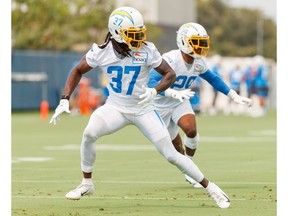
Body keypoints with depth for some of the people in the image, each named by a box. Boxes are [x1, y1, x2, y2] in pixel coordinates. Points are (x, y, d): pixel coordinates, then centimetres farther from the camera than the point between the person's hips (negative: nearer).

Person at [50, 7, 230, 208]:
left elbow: (170, 74, -8)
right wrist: (65, 100, -8)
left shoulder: (147, 51, -17)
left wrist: (154, 91, -27)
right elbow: (78, 71, 2)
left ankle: (210, 187, 12)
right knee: (89, 134, -25)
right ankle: (87, 184, -5)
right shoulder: (101, 52, -13)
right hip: (115, 107, 1)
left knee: (171, 155, -5)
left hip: (143, 109, -1)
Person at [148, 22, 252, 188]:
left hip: (181, 102, 4)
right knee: (177, 146, 8)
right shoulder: (170, 60, -32)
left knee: (191, 130, -23)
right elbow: (151, 83, -42)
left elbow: (213, 79, 9)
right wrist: (175, 93, -56)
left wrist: (234, 96, 7)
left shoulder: (199, 63, -10)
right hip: (162, 105, -4)